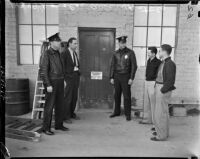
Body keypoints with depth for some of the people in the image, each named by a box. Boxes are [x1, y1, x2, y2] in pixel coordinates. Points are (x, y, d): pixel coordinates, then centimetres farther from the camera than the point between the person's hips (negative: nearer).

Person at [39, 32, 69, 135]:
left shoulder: (57, 53, 13)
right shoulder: (46, 54, -11)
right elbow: (43, 71, -16)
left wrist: (63, 79, 14)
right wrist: (48, 85, -20)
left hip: (60, 82, 8)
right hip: (51, 82, -7)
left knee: (60, 104, 11)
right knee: (49, 106, -2)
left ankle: (59, 125, 23)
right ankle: (46, 128, 8)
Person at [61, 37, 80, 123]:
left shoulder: (75, 53, 16)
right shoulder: (64, 53, -9)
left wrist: (78, 71, 10)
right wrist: (64, 77, -16)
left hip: (76, 76, 8)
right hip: (69, 77, -8)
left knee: (74, 97, 13)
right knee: (68, 97, -4)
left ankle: (72, 113, 27)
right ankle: (66, 116, 7)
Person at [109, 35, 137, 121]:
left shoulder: (130, 53, -5)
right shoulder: (116, 53, 6)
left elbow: (134, 66, -7)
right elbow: (112, 65, 10)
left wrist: (131, 78, -12)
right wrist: (111, 77, 4)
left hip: (125, 77, -4)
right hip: (117, 76, 4)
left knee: (127, 96, -1)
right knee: (117, 95, 11)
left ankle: (128, 114, 10)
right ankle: (117, 112, 25)